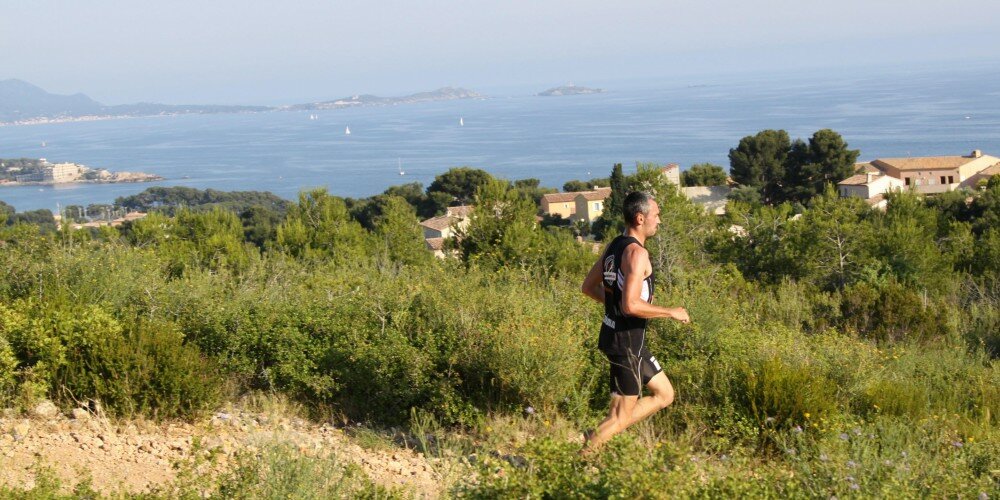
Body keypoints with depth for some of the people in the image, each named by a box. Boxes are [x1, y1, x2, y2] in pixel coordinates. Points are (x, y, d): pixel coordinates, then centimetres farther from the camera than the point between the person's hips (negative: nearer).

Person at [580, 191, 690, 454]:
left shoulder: (614, 246, 9)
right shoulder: (636, 252, -19)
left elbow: (589, 287, 18)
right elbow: (631, 305, -28)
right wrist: (672, 312, -17)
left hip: (613, 333, 10)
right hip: (627, 342, -10)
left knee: (664, 395, 17)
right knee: (621, 416, 2)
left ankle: (595, 437, 13)